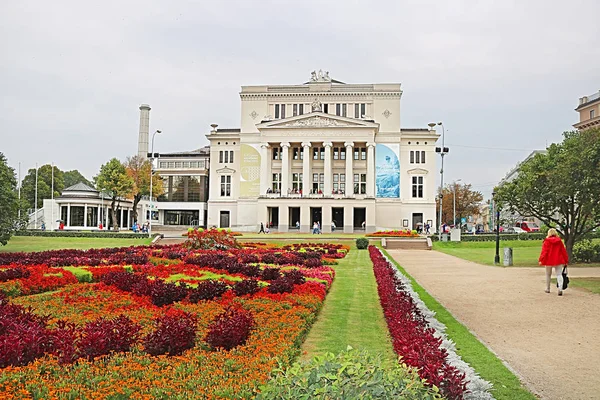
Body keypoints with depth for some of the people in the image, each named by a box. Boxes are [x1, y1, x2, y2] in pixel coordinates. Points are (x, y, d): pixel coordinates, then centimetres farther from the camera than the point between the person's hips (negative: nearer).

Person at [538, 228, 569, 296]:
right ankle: (560, 288, -19)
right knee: (559, 274, 1)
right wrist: (566, 260, 14)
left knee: (548, 275, 14)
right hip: (558, 260, 2)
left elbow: (544, 251, -12)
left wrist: (541, 260, -13)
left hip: (549, 261, -2)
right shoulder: (559, 241, 4)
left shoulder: (546, 241, -7)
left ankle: (548, 289, 24)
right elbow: (563, 251, 7)